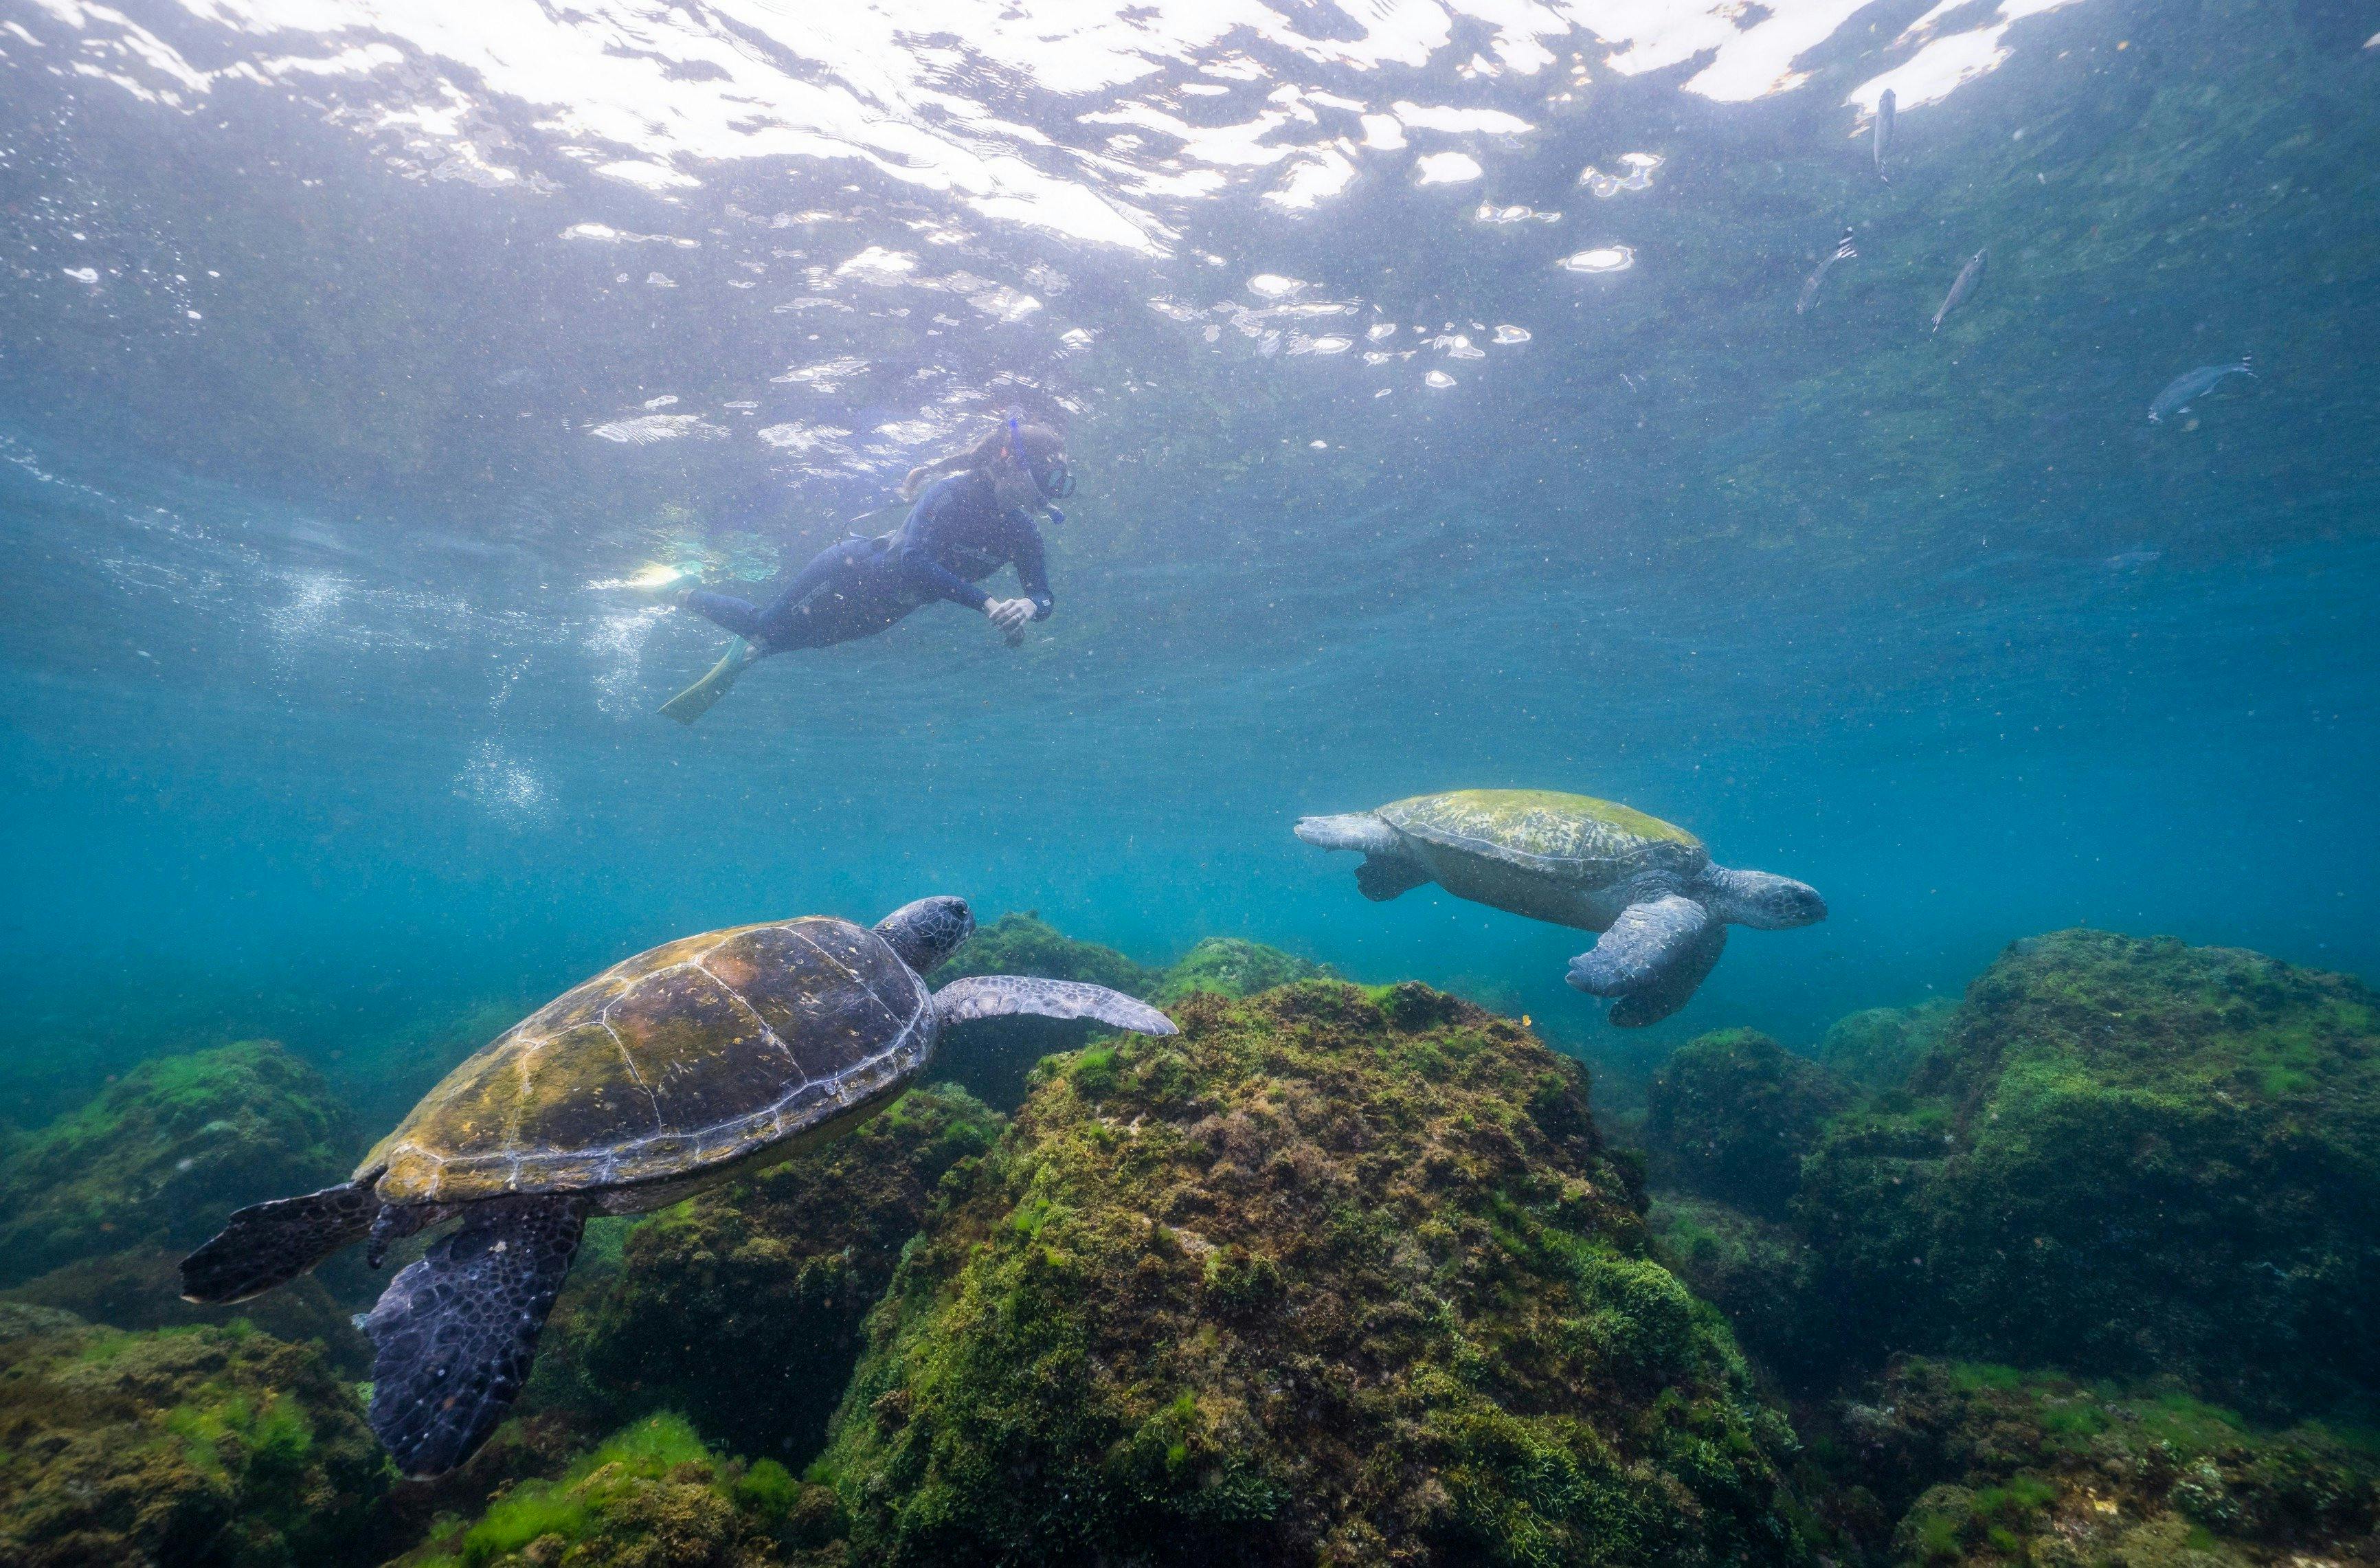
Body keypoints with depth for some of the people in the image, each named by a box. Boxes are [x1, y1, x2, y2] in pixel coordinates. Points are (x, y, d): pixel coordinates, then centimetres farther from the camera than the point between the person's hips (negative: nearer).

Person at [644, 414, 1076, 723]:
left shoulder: (1023, 532, -12)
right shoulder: (955, 491, -30)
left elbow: (1043, 597, -12)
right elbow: (913, 559, -42)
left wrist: (1027, 606, -36)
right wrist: (986, 602, -48)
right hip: (852, 573, -6)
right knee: (764, 624, 8)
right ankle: (690, 597, 36)